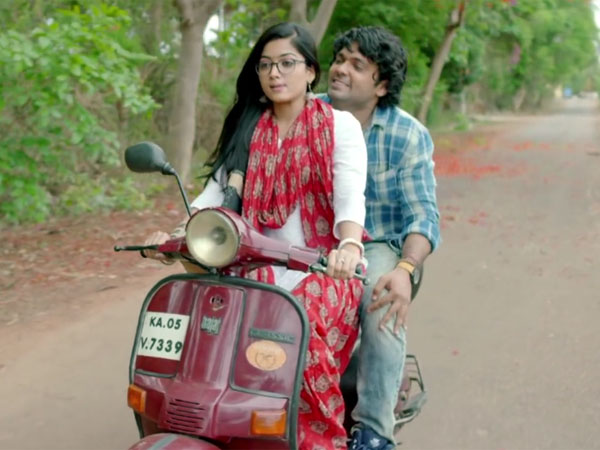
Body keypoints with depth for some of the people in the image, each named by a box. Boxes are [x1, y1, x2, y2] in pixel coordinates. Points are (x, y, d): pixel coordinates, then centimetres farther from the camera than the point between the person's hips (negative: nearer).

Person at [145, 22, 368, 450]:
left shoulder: (339, 125, 1)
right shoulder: (249, 130, 13)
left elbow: (350, 194, -15)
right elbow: (217, 192, 5)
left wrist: (349, 245, -37)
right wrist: (174, 234, -14)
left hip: (326, 269, -3)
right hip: (262, 269, 4)